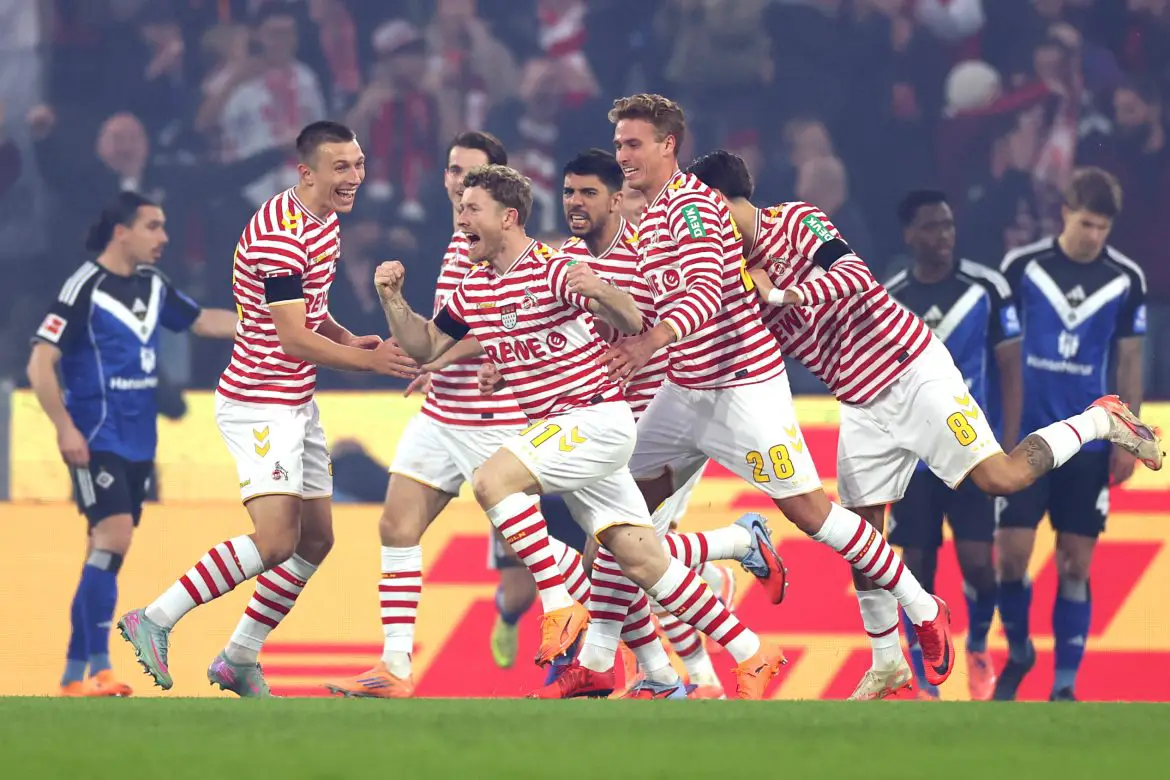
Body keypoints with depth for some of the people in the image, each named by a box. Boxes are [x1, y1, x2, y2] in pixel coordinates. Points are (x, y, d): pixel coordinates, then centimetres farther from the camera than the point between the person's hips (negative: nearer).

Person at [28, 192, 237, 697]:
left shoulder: (152, 286, 9)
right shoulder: (84, 288, -13)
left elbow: (202, 321, 23)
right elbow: (40, 363, -14)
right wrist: (65, 428, -21)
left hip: (138, 445, 8)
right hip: (96, 441, -8)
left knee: (105, 554, 7)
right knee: (114, 537, -19)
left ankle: (75, 672, 11)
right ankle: (99, 667, -20)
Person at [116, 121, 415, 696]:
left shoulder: (325, 222, 10)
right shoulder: (279, 234, -22)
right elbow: (294, 338, -22)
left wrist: (348, 340, 4)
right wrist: (369, 360, -15)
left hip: (297, 403, 10)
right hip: (259, 404, -10)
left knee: (316, 539, 11)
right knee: (276, 539, -20)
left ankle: (239, 659, 21)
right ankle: (155, 620, -11)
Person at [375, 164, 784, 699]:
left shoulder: (555, 269, -14)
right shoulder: (474, 288, 10)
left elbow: (631, 323, -21)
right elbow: (423, 346, 18)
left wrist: (600, 292, -42)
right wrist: (392, 298, 1)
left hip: (596, 418, -8)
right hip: (556, 430, 8)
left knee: (492, 479, -24)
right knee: (641, 561, 2)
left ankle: (559, 605, -19)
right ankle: (751, 657, 6)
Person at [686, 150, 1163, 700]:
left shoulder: (794, 221, -13)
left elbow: (854, 275, -28)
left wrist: (783, 295, -36)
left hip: (911, 370, -7)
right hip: (861, 404, 7)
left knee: (1000, 477, -17)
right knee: (860, 535, 2)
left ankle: (1100, 421, 7)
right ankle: (887, 666, 13)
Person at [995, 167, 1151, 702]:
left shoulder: (1126, 279, 0)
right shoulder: (1022, 267, -6)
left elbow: (1129, 361, 7)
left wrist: (1128, 439, 2)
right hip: (1024, 436, -1)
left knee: (1075, 564, 1)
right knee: (1012, 553, -5)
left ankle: (1065, 684, 8)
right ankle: (1018, 652, 21)